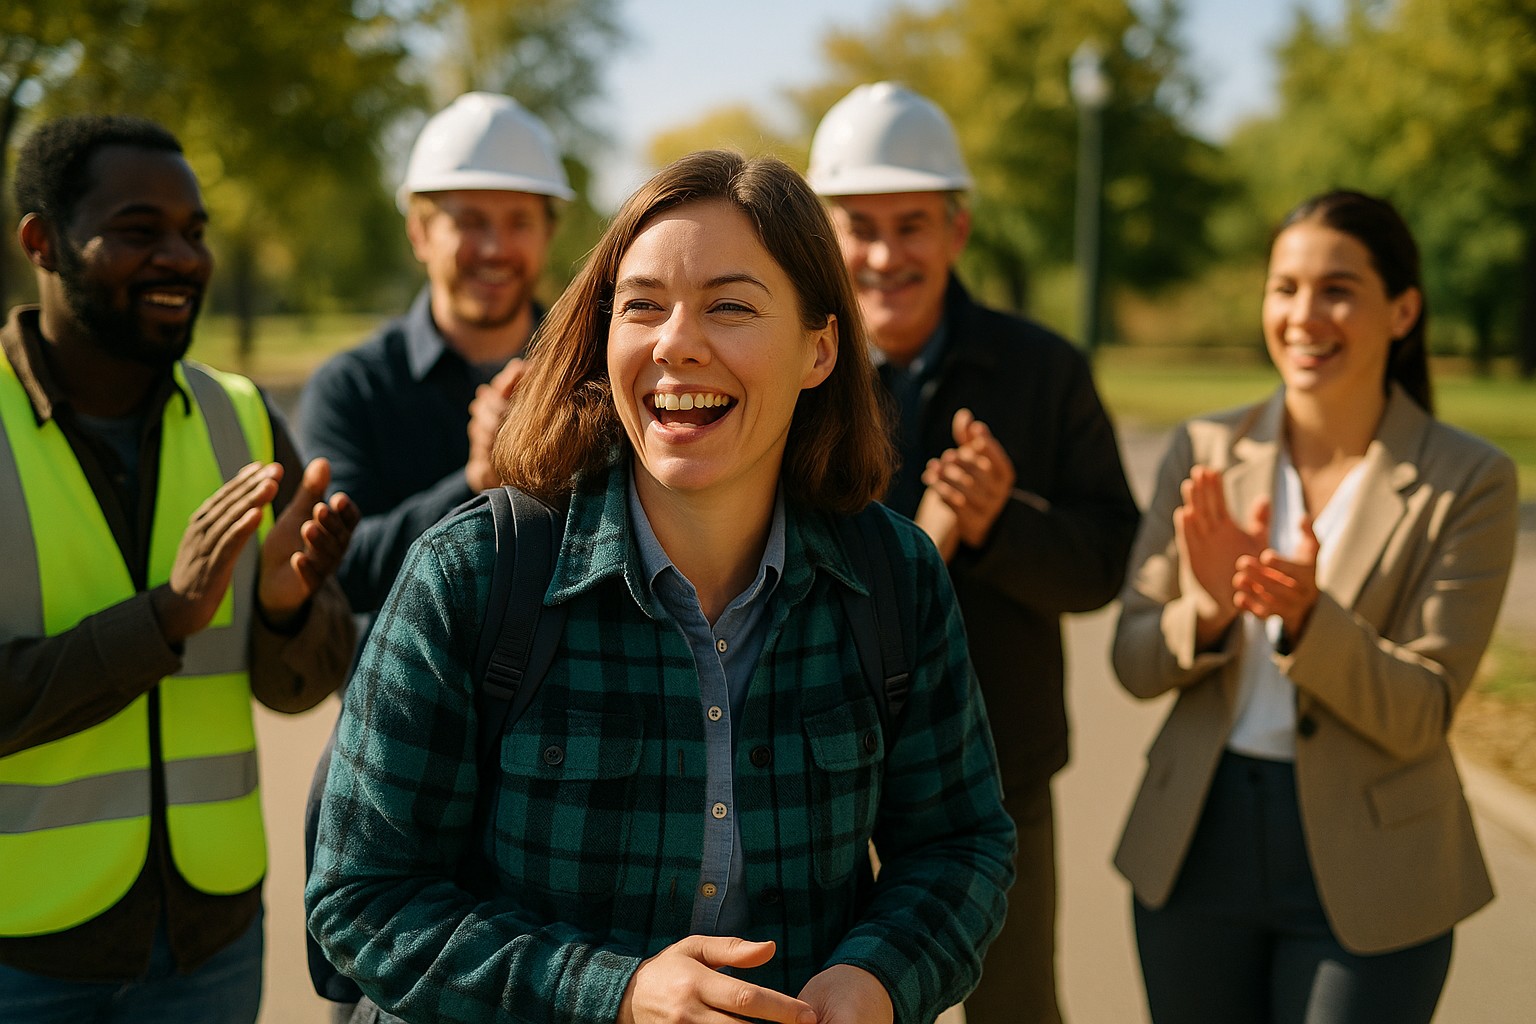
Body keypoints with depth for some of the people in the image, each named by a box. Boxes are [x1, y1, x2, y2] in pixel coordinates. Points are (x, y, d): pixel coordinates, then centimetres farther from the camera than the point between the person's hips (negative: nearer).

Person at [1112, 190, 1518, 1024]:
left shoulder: (1468, 482, -9)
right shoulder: (1206, 451, -1)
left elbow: (1419, 717, -11)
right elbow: (1134, 663, -1)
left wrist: (1307, 617, -28)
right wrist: (1208, 609, -22)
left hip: (1364, 877, -2)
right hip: (1197, 847, 3)